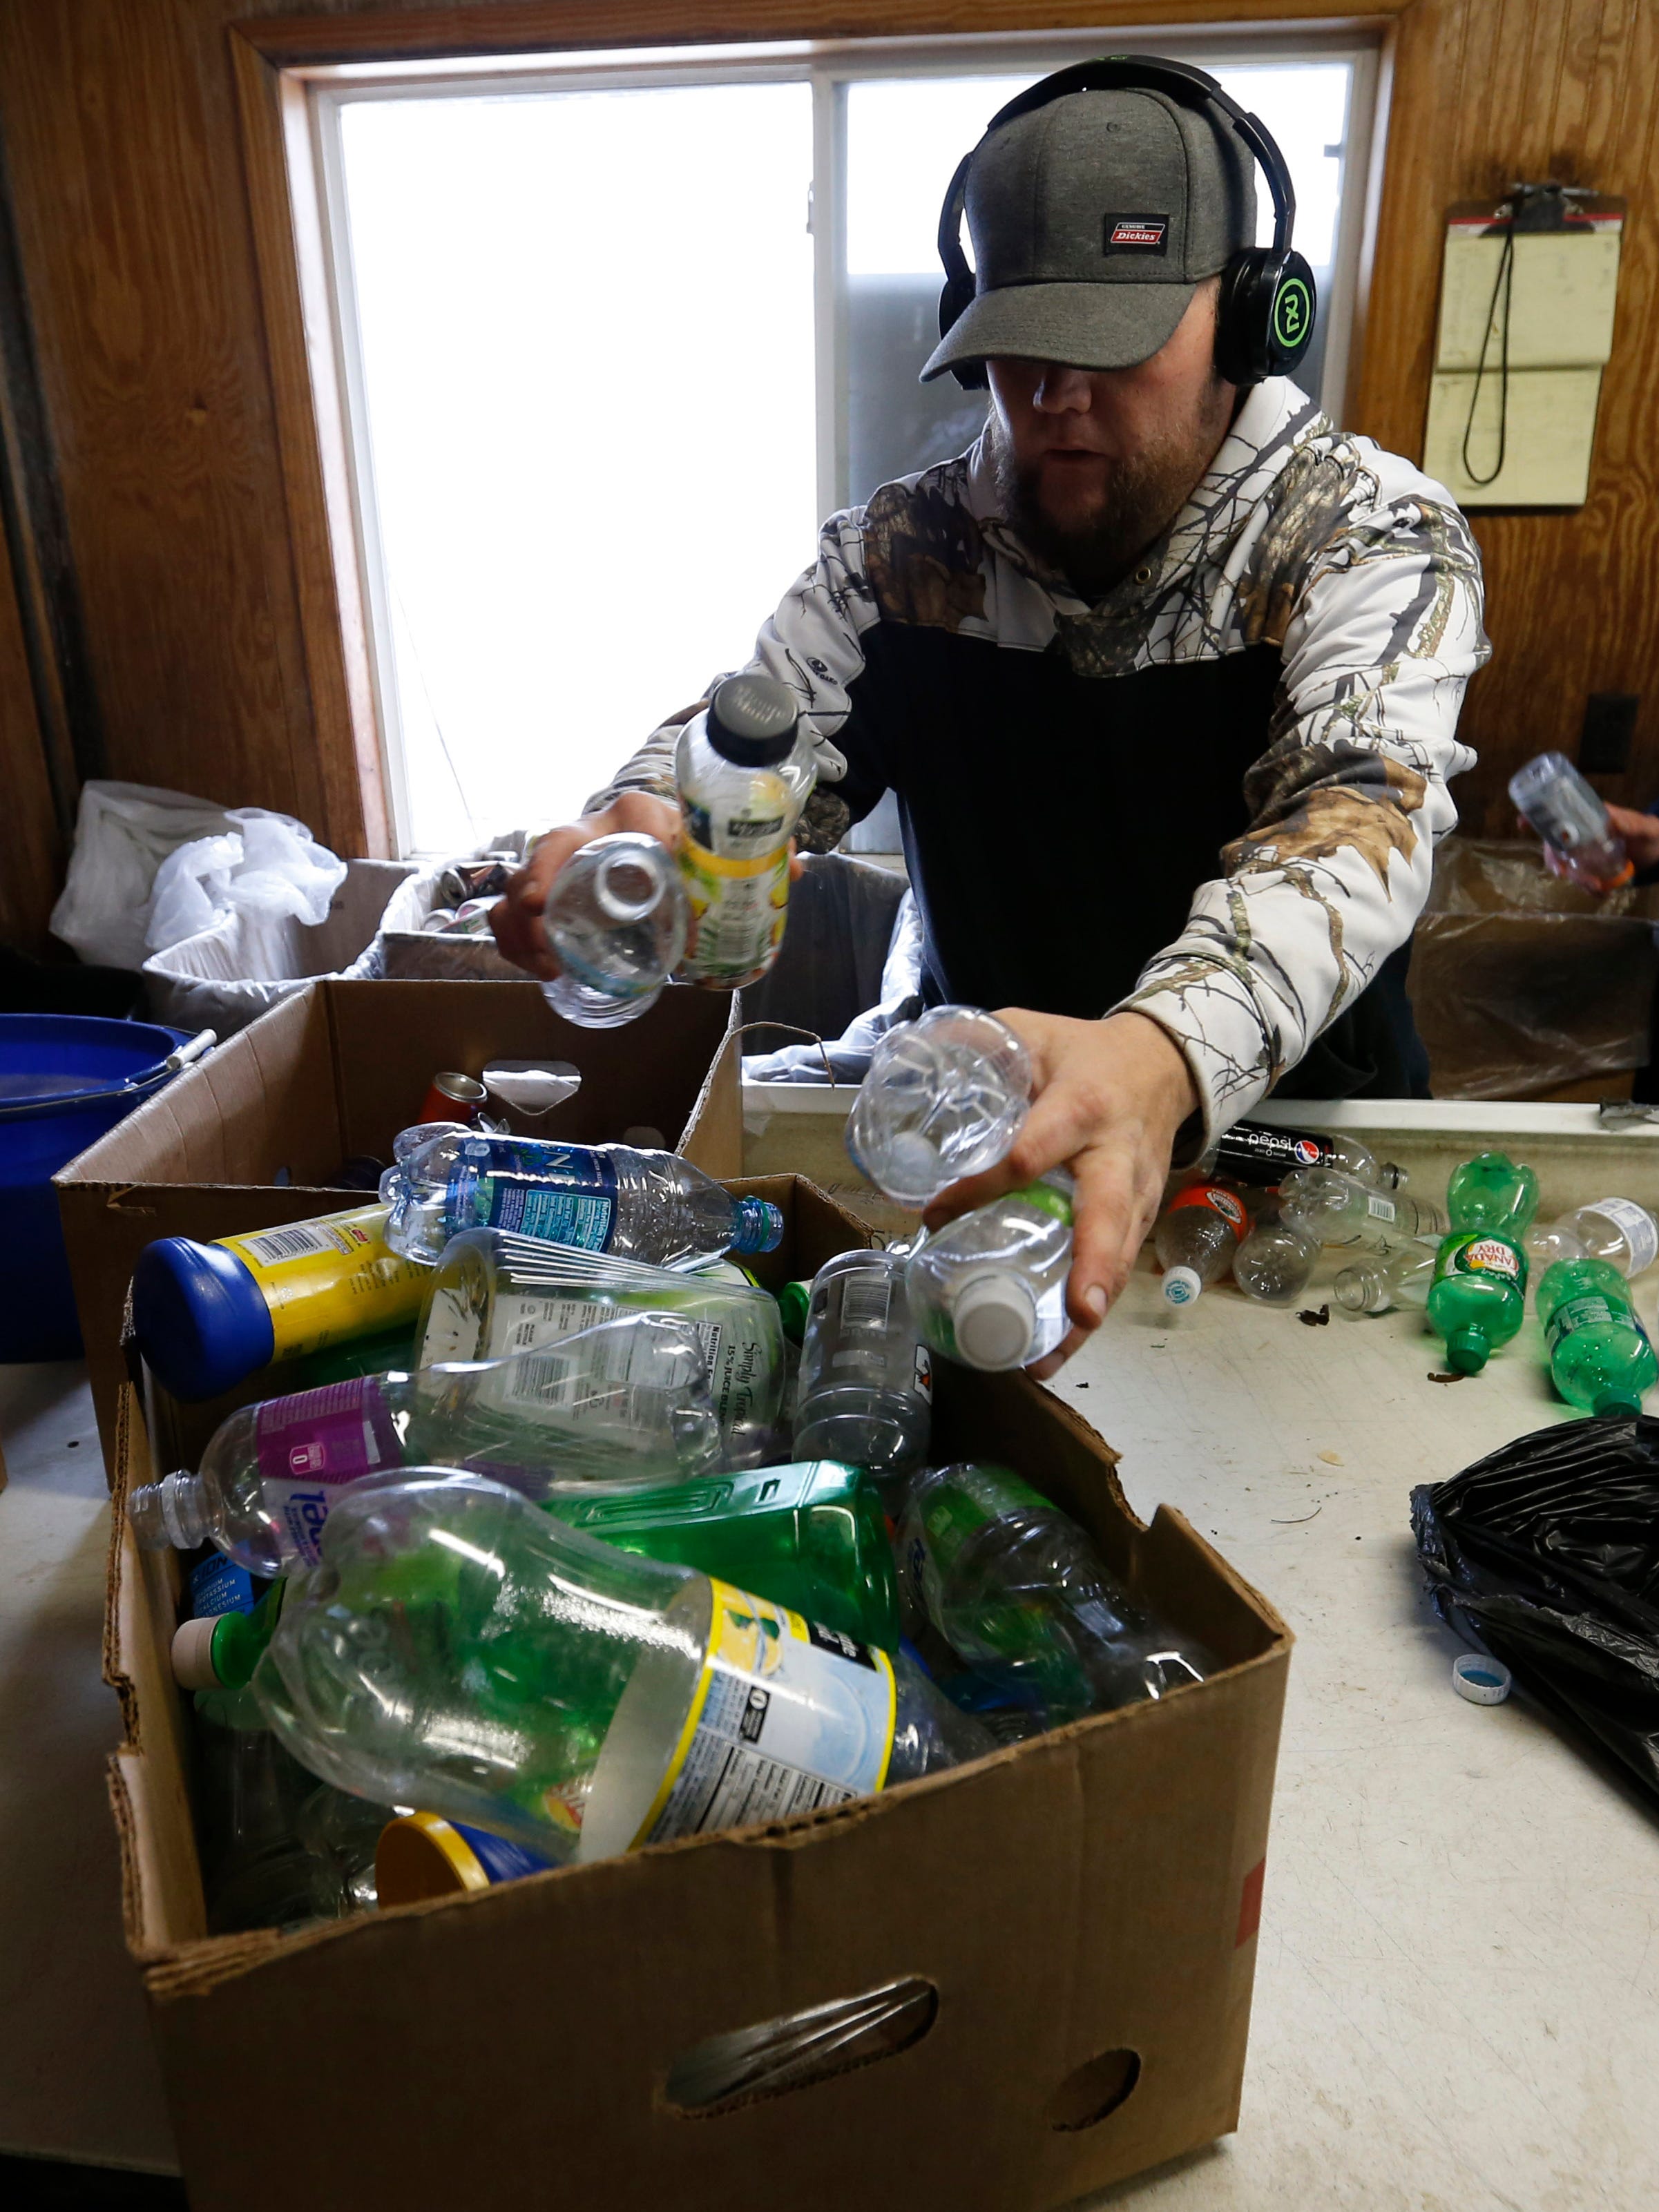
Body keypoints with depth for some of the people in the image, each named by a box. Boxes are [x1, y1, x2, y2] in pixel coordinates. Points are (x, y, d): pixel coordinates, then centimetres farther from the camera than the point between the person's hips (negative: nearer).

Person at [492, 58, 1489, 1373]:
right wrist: (629, 848, -31)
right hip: (979, 1124, 2)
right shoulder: (901, 548, -1)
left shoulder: (1370, 532, -12)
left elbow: (1357, 817, -29)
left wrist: (1166, 1055, -50)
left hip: (1289, 1120, -2)